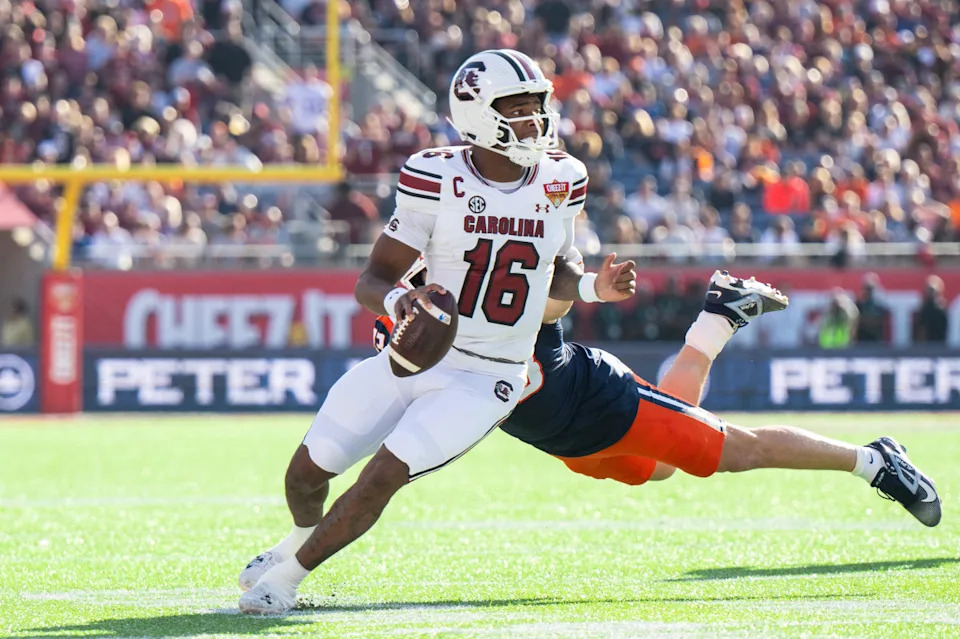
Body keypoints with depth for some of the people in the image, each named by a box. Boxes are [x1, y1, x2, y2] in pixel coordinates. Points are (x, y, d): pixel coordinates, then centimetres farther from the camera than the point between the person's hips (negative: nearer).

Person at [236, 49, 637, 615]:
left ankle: (287, 577, 2)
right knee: (309, 470, 8)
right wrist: (396, 301, -31)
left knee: (385, 475, -18)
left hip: (485, 380, 0)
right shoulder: (437, 179, -11)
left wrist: (595, 288, -6)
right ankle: (303, 538, 46)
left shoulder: (561, 181, -2)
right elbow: (373, 279, -8)